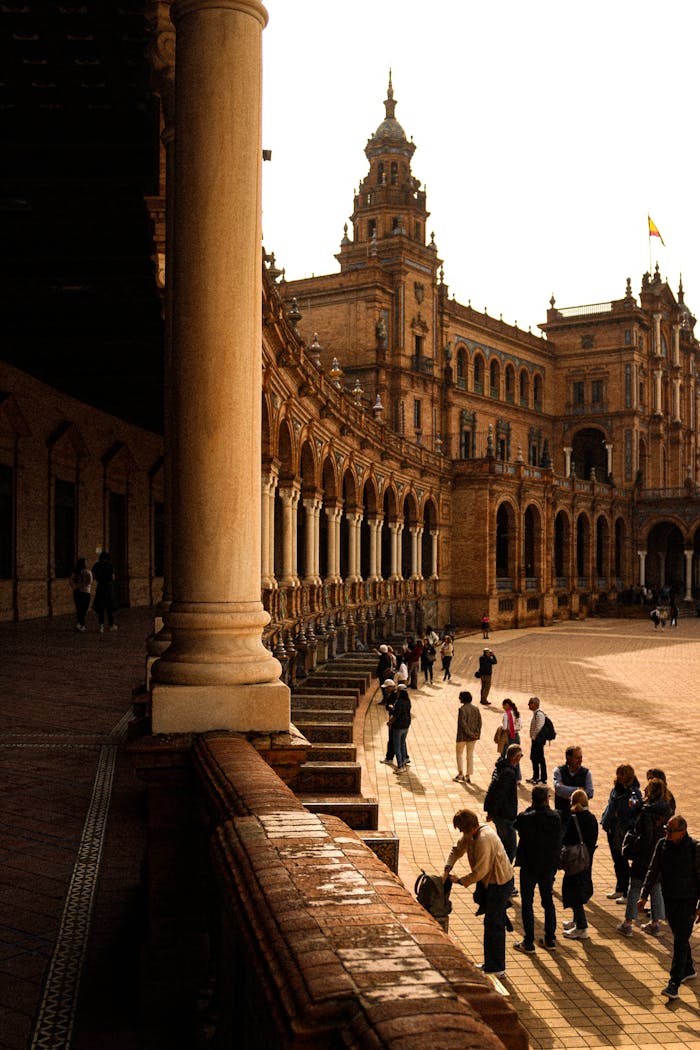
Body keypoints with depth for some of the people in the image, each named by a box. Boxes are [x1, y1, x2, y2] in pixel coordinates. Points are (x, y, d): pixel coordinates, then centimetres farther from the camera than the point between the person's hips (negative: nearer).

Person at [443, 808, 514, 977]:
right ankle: (490, 964, 28)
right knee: (492, 923, 17)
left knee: (493, 925, -1)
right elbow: (457, 849, 11)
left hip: (499, 884, -10)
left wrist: (460, 881, -14)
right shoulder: (471, 834, 1)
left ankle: (496, 968, 10)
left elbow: (480, 871, -26)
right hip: (491, 882, 10)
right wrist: (447, 869, -4)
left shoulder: (484, 840, -29)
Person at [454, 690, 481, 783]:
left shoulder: (462, 709, -16)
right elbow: (479, 722, 1)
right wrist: (477, 733, -3)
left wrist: (470, 733, -16)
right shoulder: (476, 709, 3)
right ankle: (468, 776, 13)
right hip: (472, 737, 5)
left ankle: (461, 773, 6)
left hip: (462, 736, -5)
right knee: (470, 755, 11)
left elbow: (463, 723, -22)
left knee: (460, 754, 12)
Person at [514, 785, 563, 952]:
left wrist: (531, 808, -4)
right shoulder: (555, 817, -9)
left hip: (529, 867, -3)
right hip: (549, 867, 3)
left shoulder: (525, 818, -19)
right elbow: (559, 840, 0)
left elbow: (516, 824, 3)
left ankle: (528, 942, 10)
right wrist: (555, 866, 12)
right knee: (548, 901, 18)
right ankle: (550, 939, 25)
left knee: (527, 903, 8)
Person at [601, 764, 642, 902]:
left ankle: (626, 893, 10)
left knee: (622, 861, -1)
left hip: (624, 832, -7)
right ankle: (619, 889, 32)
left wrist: (633, 804, -58)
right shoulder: (616, 789, 6)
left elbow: (636, 801, -36)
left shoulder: (634, 792, -16)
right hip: (612, 830, 7)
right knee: (617, 860, 18)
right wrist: (605, 821, 16)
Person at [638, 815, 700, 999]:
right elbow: (653, 872, 6)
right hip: (669, 899, 5)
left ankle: (674, 984, -7)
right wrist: (643, 896, 4)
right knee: (679, 937, 18)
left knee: (681, 940, -7)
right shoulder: (662, 845, -2)